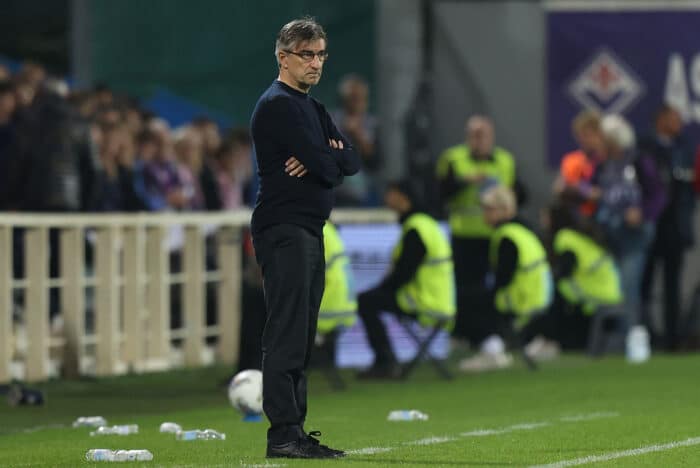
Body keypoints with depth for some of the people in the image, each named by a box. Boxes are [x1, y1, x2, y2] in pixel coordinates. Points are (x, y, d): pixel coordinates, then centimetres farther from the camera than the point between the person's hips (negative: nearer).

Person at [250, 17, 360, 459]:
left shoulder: (313, 108, 21)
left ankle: (296, 431, 12)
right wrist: (331, 161, 5)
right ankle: (283, 434, -15)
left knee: (302, 337, 9)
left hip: (310, 231, 10)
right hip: (284, 228, -10)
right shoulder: (278, 105, -10)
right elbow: (328, 167, -17)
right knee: (287, 334, -13)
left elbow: (351, 161, 10)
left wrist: (321, 159, -9)